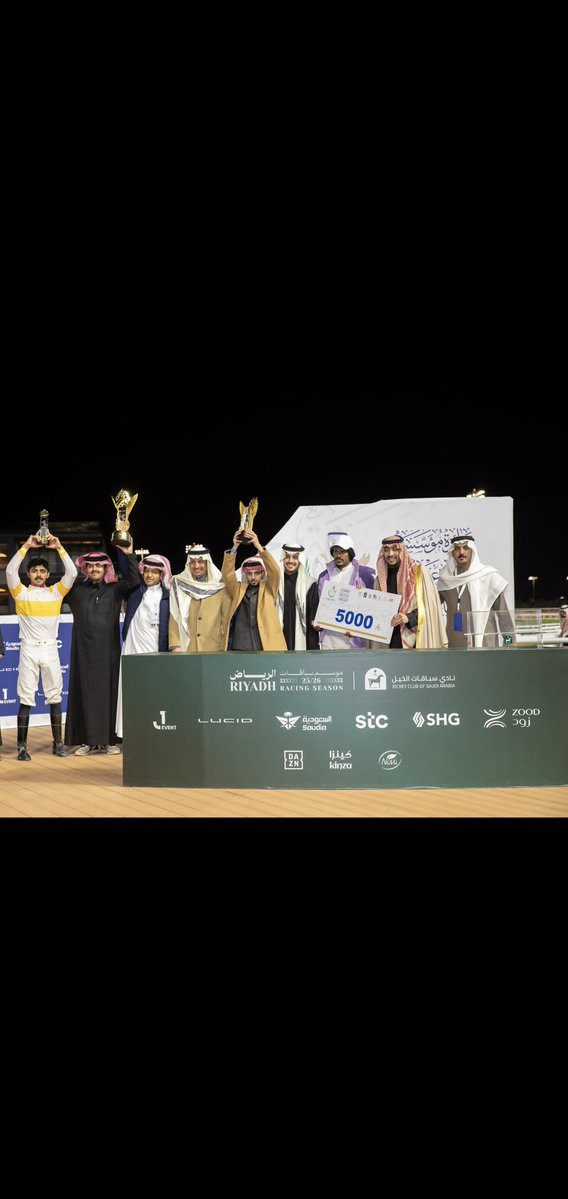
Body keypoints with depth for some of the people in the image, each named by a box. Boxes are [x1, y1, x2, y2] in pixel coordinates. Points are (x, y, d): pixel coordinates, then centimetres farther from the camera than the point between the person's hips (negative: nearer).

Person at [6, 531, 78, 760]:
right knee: (26, 699, -2)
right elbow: (10, 571, -12)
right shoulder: (21, 593, 3)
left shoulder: (56, 592, 8)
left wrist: (59, 548, -7)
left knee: (55, 697, 6)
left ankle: (58, 743, 14)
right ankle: (22, 746, 0)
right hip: (28, 649, -2)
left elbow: (72, 573, -3)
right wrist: (26, 546, -13)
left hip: (50, 649, 2)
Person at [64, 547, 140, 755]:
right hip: (84, 650, 1)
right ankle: (87, 740, 6)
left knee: (107, 692, 1)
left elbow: (135, 580, -7)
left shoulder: (115, 590, 5)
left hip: (107, 650, -1)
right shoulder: (76, 590, 9)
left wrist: (128, 554, -16)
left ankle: (108, 739, 5)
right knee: (85, 693, 2)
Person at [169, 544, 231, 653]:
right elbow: (174, 619, 6)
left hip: (214, 651, -1)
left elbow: (227, 620, 5)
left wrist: (224, 649, -2)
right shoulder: (180, 585, 9)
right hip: (185, 650, 1)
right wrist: (175, 647, -3)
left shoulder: (220, 587, 6)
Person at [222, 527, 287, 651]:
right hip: (240, 649, 1)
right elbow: (227, 574, -1)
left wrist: (259, 547, -17)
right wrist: (234, 548, -14)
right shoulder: (238, 589, 13)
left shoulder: (269, 589, 9)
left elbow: (275, 571, -7)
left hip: (266, 648, -1)